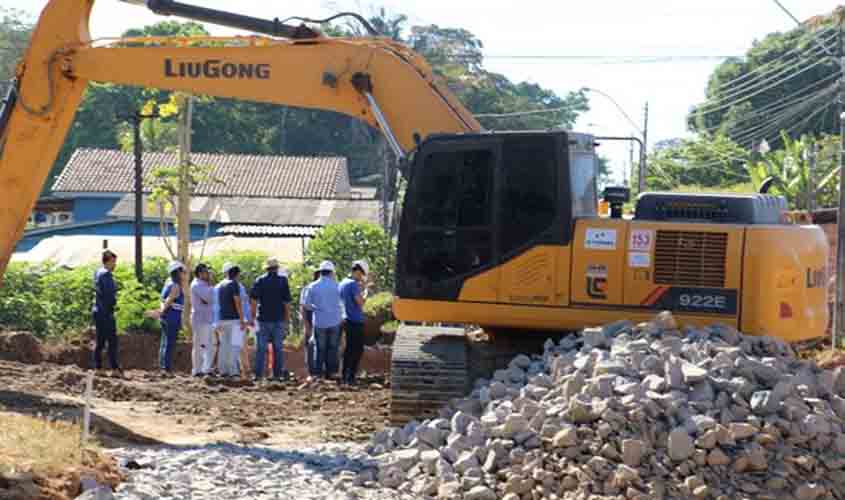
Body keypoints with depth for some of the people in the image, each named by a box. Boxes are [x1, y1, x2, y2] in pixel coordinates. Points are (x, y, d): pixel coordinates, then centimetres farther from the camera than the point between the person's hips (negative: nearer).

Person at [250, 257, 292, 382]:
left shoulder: (260, 280, 0)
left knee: (261, 348, 3)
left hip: (263, 318, 0)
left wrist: (253, 317, -1)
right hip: (279, 319, 0)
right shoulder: (283, 280, 0)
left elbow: (253, 300, -6)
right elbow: (287, 301, -4)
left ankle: (259, 374, -2)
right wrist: (287, 318, 3)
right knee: (278, 348, 7)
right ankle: (277, 374, 6)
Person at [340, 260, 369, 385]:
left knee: (349, 348, 15)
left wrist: (360, 289, 16)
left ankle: (344, 376, 17)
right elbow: (360, 302, -19)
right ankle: (350, 377, -6)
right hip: (356, 321, -9)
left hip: (347, 321, 9)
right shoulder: (353, 284, -16)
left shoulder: (342, 283, 12)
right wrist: (365, 292, -4)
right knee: (358, 350, -4)